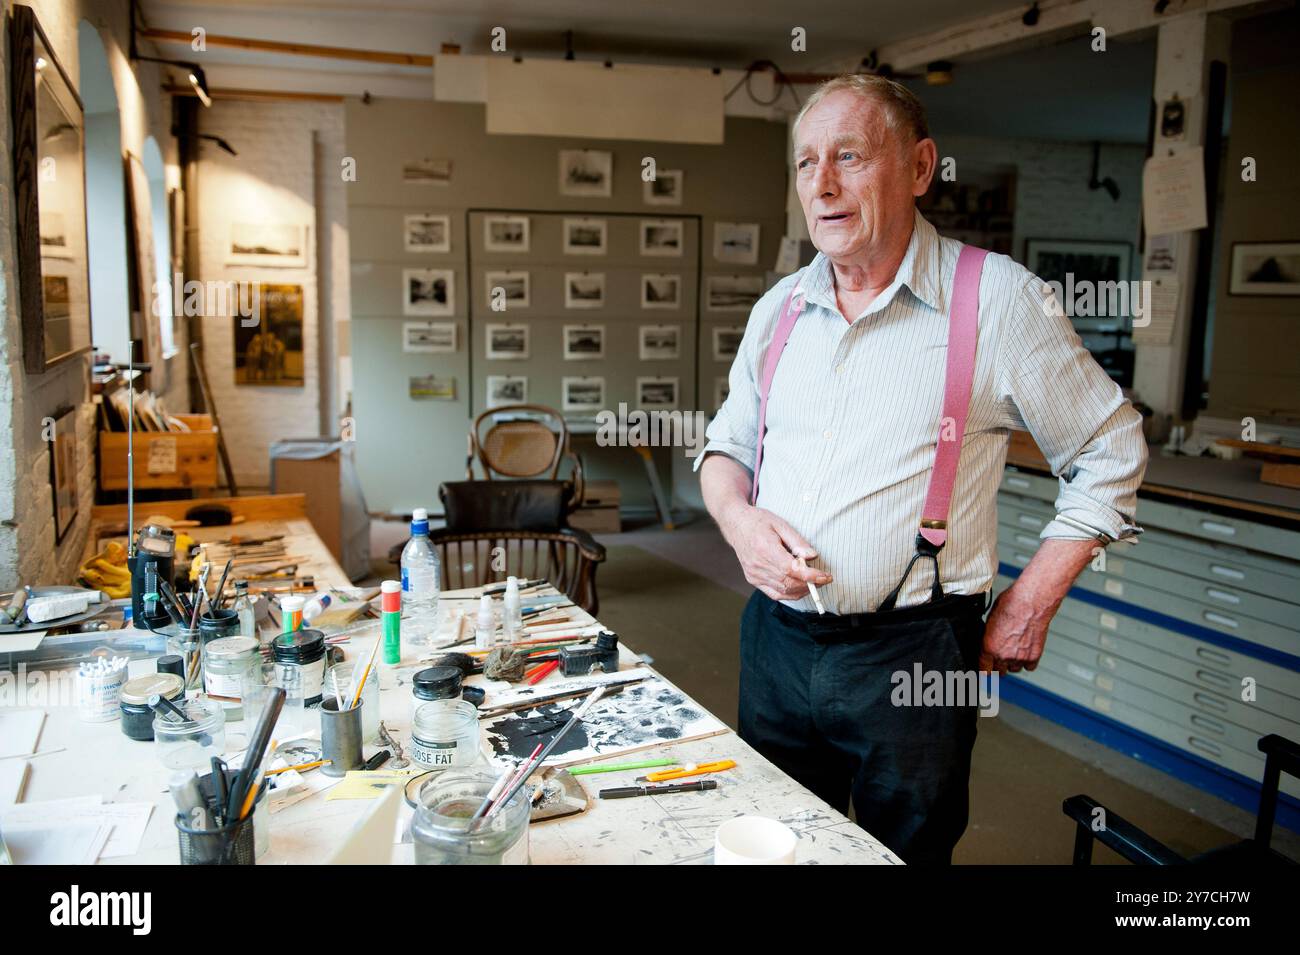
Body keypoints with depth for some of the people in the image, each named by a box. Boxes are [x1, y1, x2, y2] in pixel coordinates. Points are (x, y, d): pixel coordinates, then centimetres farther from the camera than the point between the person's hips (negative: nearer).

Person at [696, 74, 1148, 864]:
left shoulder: (999, 301, -9)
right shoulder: (779, 308, 6)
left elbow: (1110, 453, -2)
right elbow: (727, 445, 16)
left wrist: (1031, 603, -5)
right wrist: (738, 517, -6)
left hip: (911, 654, -4)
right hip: (776, 640, 5)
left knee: (906, 850, 13)